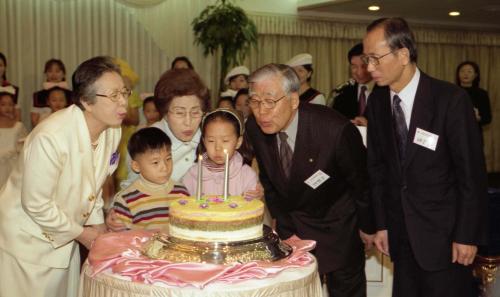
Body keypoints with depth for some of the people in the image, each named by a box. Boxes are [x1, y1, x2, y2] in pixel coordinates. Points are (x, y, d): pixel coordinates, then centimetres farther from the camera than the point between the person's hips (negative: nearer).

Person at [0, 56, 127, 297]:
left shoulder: (113, 130, -8)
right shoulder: (51, 137, -30)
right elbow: (36, 205, -23)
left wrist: (97, 224, 3)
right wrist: (81, 233, -12)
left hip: (64, 237, 7)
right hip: (27, 241, -6)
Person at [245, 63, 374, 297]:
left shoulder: (337, 130, -31)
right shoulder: (255, 128, -16)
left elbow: (362, 182, -14)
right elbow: (269, 183, 1)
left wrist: (368, 227, 0)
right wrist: (286, 230, 3)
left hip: (338, 228, -3)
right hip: (292, 225, 3)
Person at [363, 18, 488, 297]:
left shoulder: (451, 99, -15)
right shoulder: (377, 102, 0)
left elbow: (472, 172, -11)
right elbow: (377, 166, 7)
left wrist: (467, 236, -10)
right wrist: (382, 223, 7)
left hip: (444, 234, -4)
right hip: (401, 234, 5)